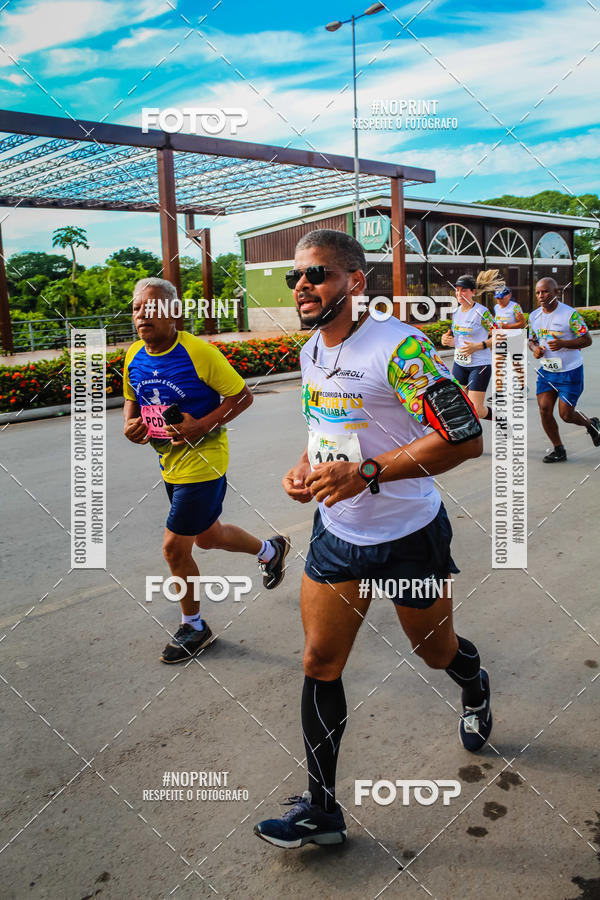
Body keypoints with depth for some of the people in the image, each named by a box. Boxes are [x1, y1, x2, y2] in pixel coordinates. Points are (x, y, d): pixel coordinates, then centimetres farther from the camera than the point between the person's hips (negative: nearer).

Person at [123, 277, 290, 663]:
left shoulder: (199, 352, -19)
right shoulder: (134, 357, 1)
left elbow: (243, 395, -13)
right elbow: (133, 398, 18)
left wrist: (203, 425, -24)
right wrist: (130, 424, -3)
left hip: (202, 462, -8)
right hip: (170, 463, 8)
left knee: (175, 547, -4)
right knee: (208, 536, 22)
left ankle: (194, 627, 23)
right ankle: (271, 549, 51)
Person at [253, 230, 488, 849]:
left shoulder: (398, 346, -22)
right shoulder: (310, 352, 4)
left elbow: (465, 438, -26)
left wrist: (367, 473, -31)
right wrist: (305, 466, 0)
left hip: (408, 537, -6)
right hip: (335, 532, 6)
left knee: (437, 652, 17)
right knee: (319, 665, 5)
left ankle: (475, 689, 56)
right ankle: (321, 809, 21)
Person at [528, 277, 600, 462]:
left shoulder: (570, 314, -14)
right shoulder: (534, 316, 4)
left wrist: (563, 344, -27)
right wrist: (534, 348, -7)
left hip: (570, 372, -5)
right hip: (546, 371, 5)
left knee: (565, 414, -3)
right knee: (544, 409, -4)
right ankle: (558, 449, 13)